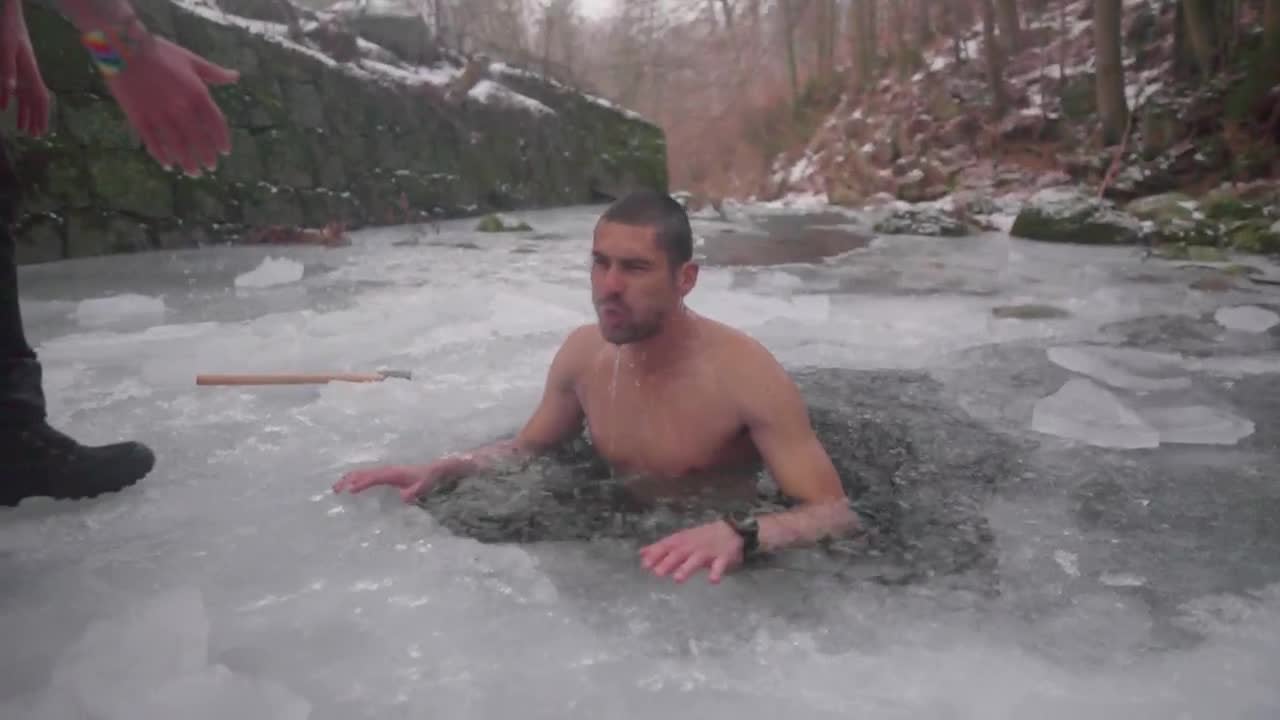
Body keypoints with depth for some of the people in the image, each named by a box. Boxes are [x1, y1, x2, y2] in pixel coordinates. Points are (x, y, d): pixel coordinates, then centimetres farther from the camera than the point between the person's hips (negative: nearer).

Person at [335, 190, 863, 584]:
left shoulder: (745, 374, -28)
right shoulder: (583, 351, -9)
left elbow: (836, 514, -29)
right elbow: (530, 445, 10)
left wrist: (739, 535, -49)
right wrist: (440, 469, -8)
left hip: (714, 567, -4)